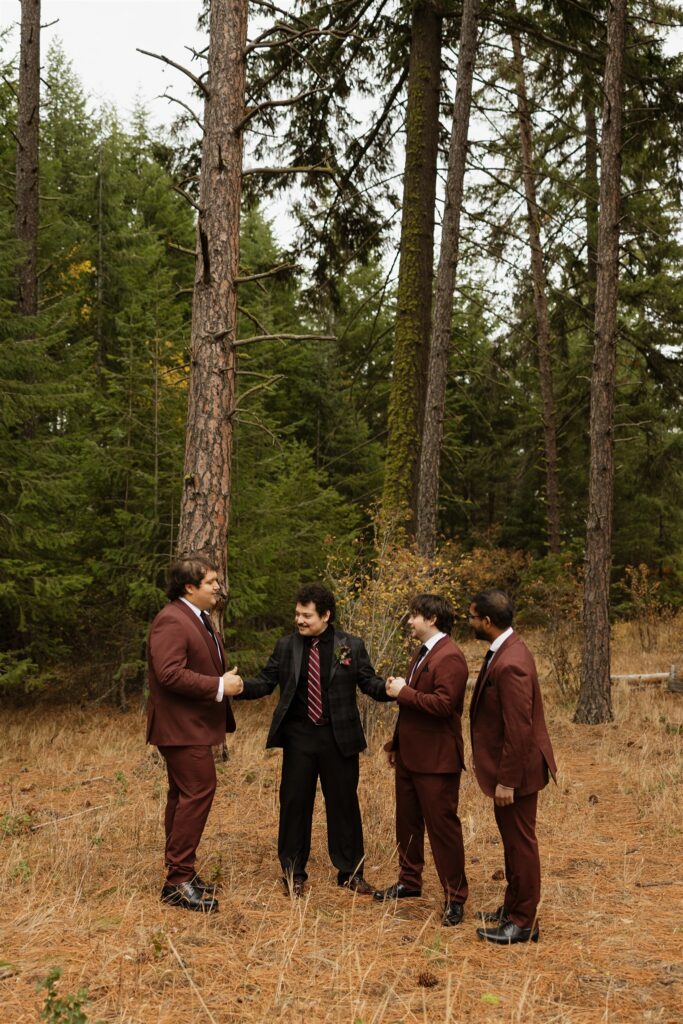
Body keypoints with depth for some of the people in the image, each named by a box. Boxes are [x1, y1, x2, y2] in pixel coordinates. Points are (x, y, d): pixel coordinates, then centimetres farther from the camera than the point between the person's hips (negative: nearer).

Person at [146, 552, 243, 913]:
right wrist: (219, 687, -23)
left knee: (185, 795, 14)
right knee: (198, 791, -12)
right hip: (180, 726, -11)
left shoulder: (198, 618, 16)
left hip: (193, 725, 11)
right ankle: (179, 881, -6)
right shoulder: (172, 621, -18)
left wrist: (227, 680, 10)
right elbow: (170, 673, -27)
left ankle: (179, 874, 23)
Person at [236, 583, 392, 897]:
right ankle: (293, 873, 22)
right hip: (298, 736, 1)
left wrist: (389, 689, -21)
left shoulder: (352, 646, -1)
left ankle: (350, 872, 22)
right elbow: (265, 682, 3)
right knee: (294, 803, 7)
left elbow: (369, 682, 1)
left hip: (339, 737, -1)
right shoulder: (286, 646, 2)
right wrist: (238, 687, -15)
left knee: (344, 804, 7)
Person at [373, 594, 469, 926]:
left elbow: (443, 703, -27)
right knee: (407, 822, 18)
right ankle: (409, 881, 32)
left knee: (442, 826, -1)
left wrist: (404, 692, -18)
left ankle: (454, 897, 9)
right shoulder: (420, 655, 15)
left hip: (435, 759, -10)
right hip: (409, 755, 10)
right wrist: (396, 743, 19)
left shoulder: (449, 657, -17)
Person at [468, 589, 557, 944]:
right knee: (512, 840, 21)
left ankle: (524, 922, 17)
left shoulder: (510, 664, -27)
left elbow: (518, 729, -27)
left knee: (520, 842, 4)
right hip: (505, 766, 10)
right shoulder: (503, 651, 5)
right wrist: (498, 772, 18)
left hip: (517, 768, -10)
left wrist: (507, 781, -22)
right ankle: (513, 907, 36)